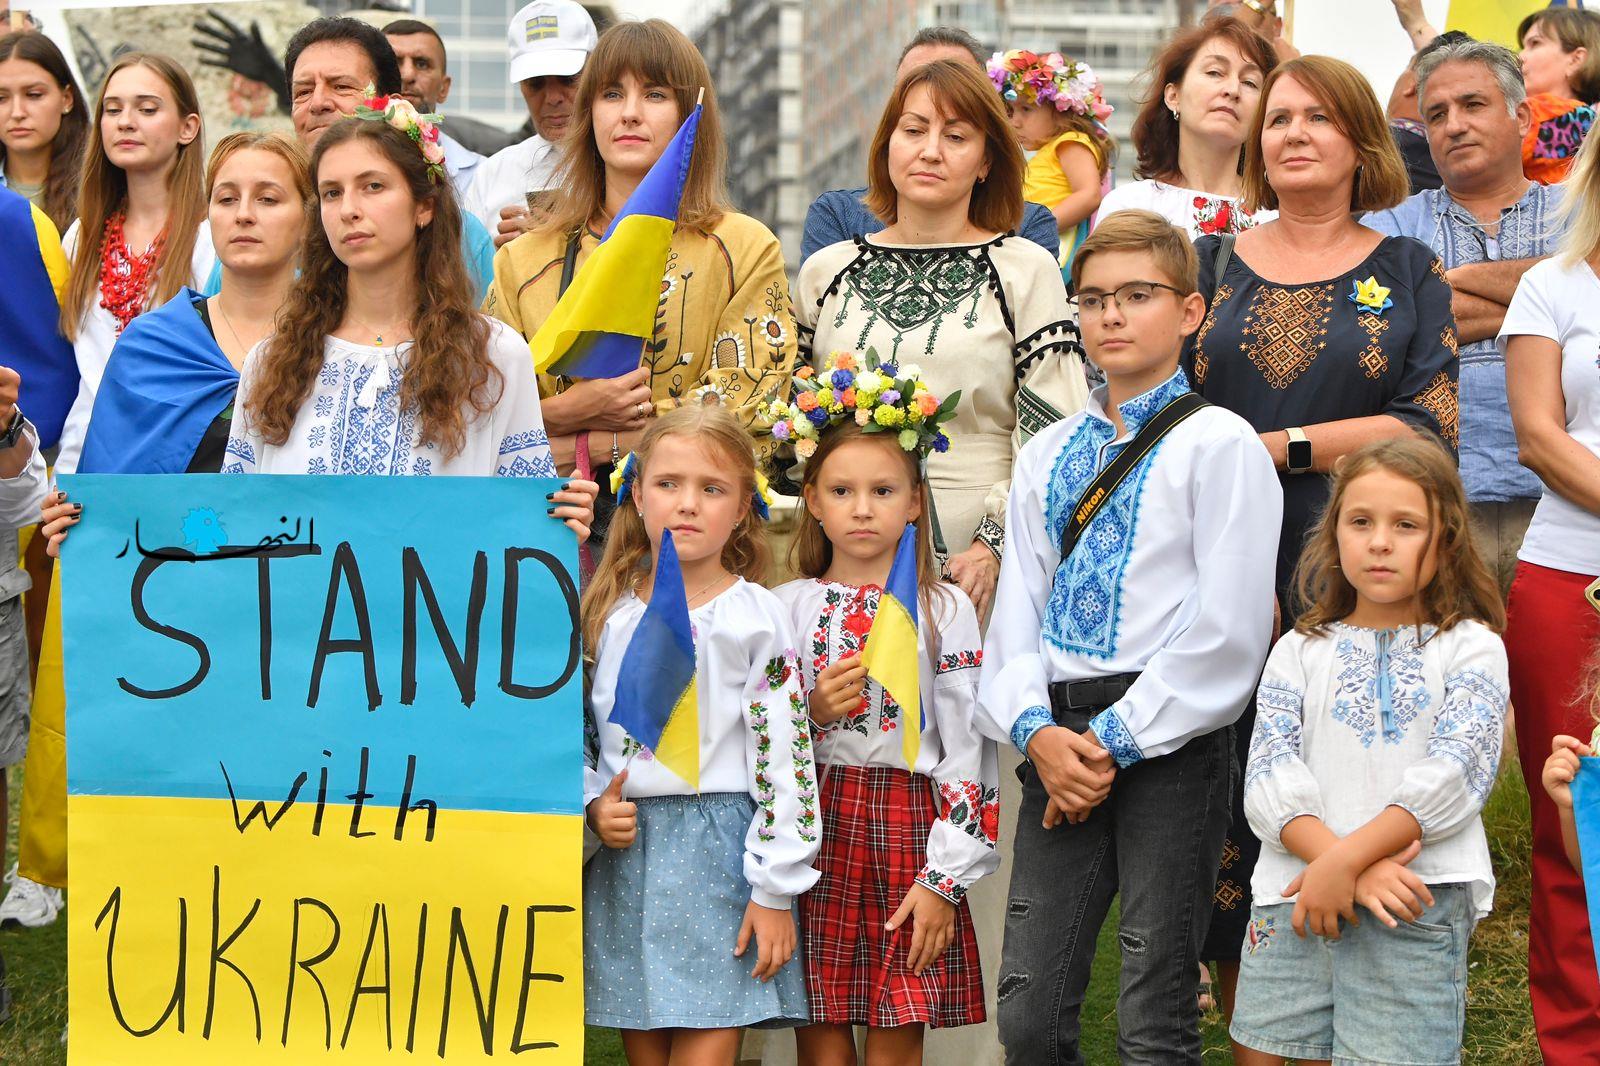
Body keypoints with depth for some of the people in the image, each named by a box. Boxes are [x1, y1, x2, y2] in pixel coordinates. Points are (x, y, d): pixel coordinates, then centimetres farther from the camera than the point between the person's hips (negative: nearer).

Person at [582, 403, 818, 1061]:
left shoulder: (757, 616, -4)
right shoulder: (609, 611, 8)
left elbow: (785, 755, -6)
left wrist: (775, 891, -9)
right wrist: (593, 806, -4)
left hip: (719, 856, -4)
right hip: (624, 853, 4)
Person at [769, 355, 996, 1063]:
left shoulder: (944, 610, 3)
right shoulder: (786, 608, 7)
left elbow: (968, 751, -2)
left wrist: (944, 880, -9)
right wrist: (811, 712, -12)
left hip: (910, 830, -1)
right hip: (813, 831, 1)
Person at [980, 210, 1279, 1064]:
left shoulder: (1218, 442, -2)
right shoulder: (1046, 455, 18)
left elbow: (1228, 632, -10)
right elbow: (1016, 609, 12)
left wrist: (1116, 741, -11)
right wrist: (1037, 730, -6)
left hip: (1168, 741, -5)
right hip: (1060, 739, 5)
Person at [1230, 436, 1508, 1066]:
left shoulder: (1471, 648, 5)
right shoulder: (1301, 651, 13)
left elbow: (1454, 775, -8)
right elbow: (1269, 778, 1)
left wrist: (1345, 860, -17)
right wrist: (1342, 861, -15)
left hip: (1417, 900, -3)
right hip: (1294, 892, 3)